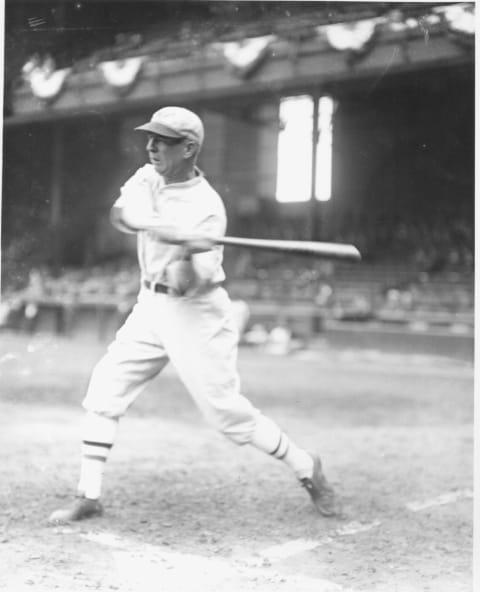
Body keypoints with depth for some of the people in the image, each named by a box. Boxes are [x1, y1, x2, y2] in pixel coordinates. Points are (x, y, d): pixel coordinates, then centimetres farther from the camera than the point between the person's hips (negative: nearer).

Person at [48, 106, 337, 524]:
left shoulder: (207, 207, -19)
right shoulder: (147, 178, 1)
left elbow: (188, 284, -24)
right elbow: (121, 215, -21)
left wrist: (187, 255, -44)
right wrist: (170, 231, -36)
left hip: (196, 313, -6)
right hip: (151, 305, 7)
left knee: (226, 412, -5)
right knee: (104, 389, -1)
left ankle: (305, 468, 15)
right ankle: (89, 497, 8)